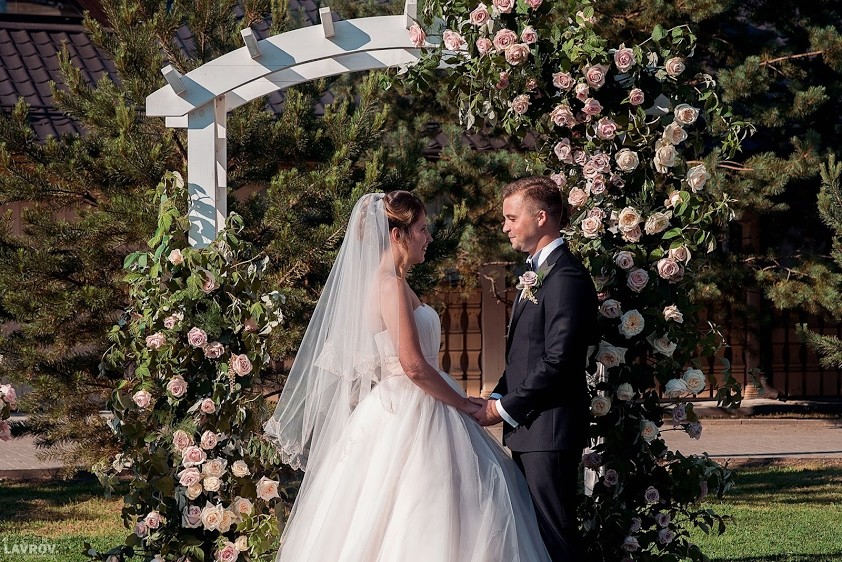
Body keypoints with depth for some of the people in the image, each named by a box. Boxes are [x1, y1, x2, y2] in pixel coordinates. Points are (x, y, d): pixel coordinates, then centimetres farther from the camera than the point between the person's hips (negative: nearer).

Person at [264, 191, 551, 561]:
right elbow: (413, 365, -21)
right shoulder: (391, 284, -15)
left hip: (394, 409, 10)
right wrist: (464, 405, -10)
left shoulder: (385, 281, 14)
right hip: (409, 416, -10)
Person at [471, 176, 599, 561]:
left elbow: (557, 363, -20)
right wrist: (496, 398, 7)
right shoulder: (536, 272, 19)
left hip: (549, 431, -10)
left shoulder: (566, 278, -14)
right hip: (527, 429, 10)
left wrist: (504, 408, -13)